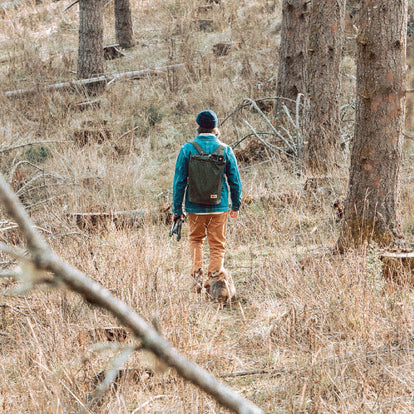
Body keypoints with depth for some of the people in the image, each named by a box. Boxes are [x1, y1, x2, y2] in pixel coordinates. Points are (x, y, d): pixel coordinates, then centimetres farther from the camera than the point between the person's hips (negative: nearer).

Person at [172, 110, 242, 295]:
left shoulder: (187, 149, -6)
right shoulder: (225, 150, -3)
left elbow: (179, 181, -5)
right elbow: (235, 181, 3)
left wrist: (177, 210, 2)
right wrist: (236, 206, 16)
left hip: (195, 207, 0)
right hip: (219, 207, 0)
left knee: (196, 239, 21)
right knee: (217, 245, 9)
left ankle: (197, 271, 5)